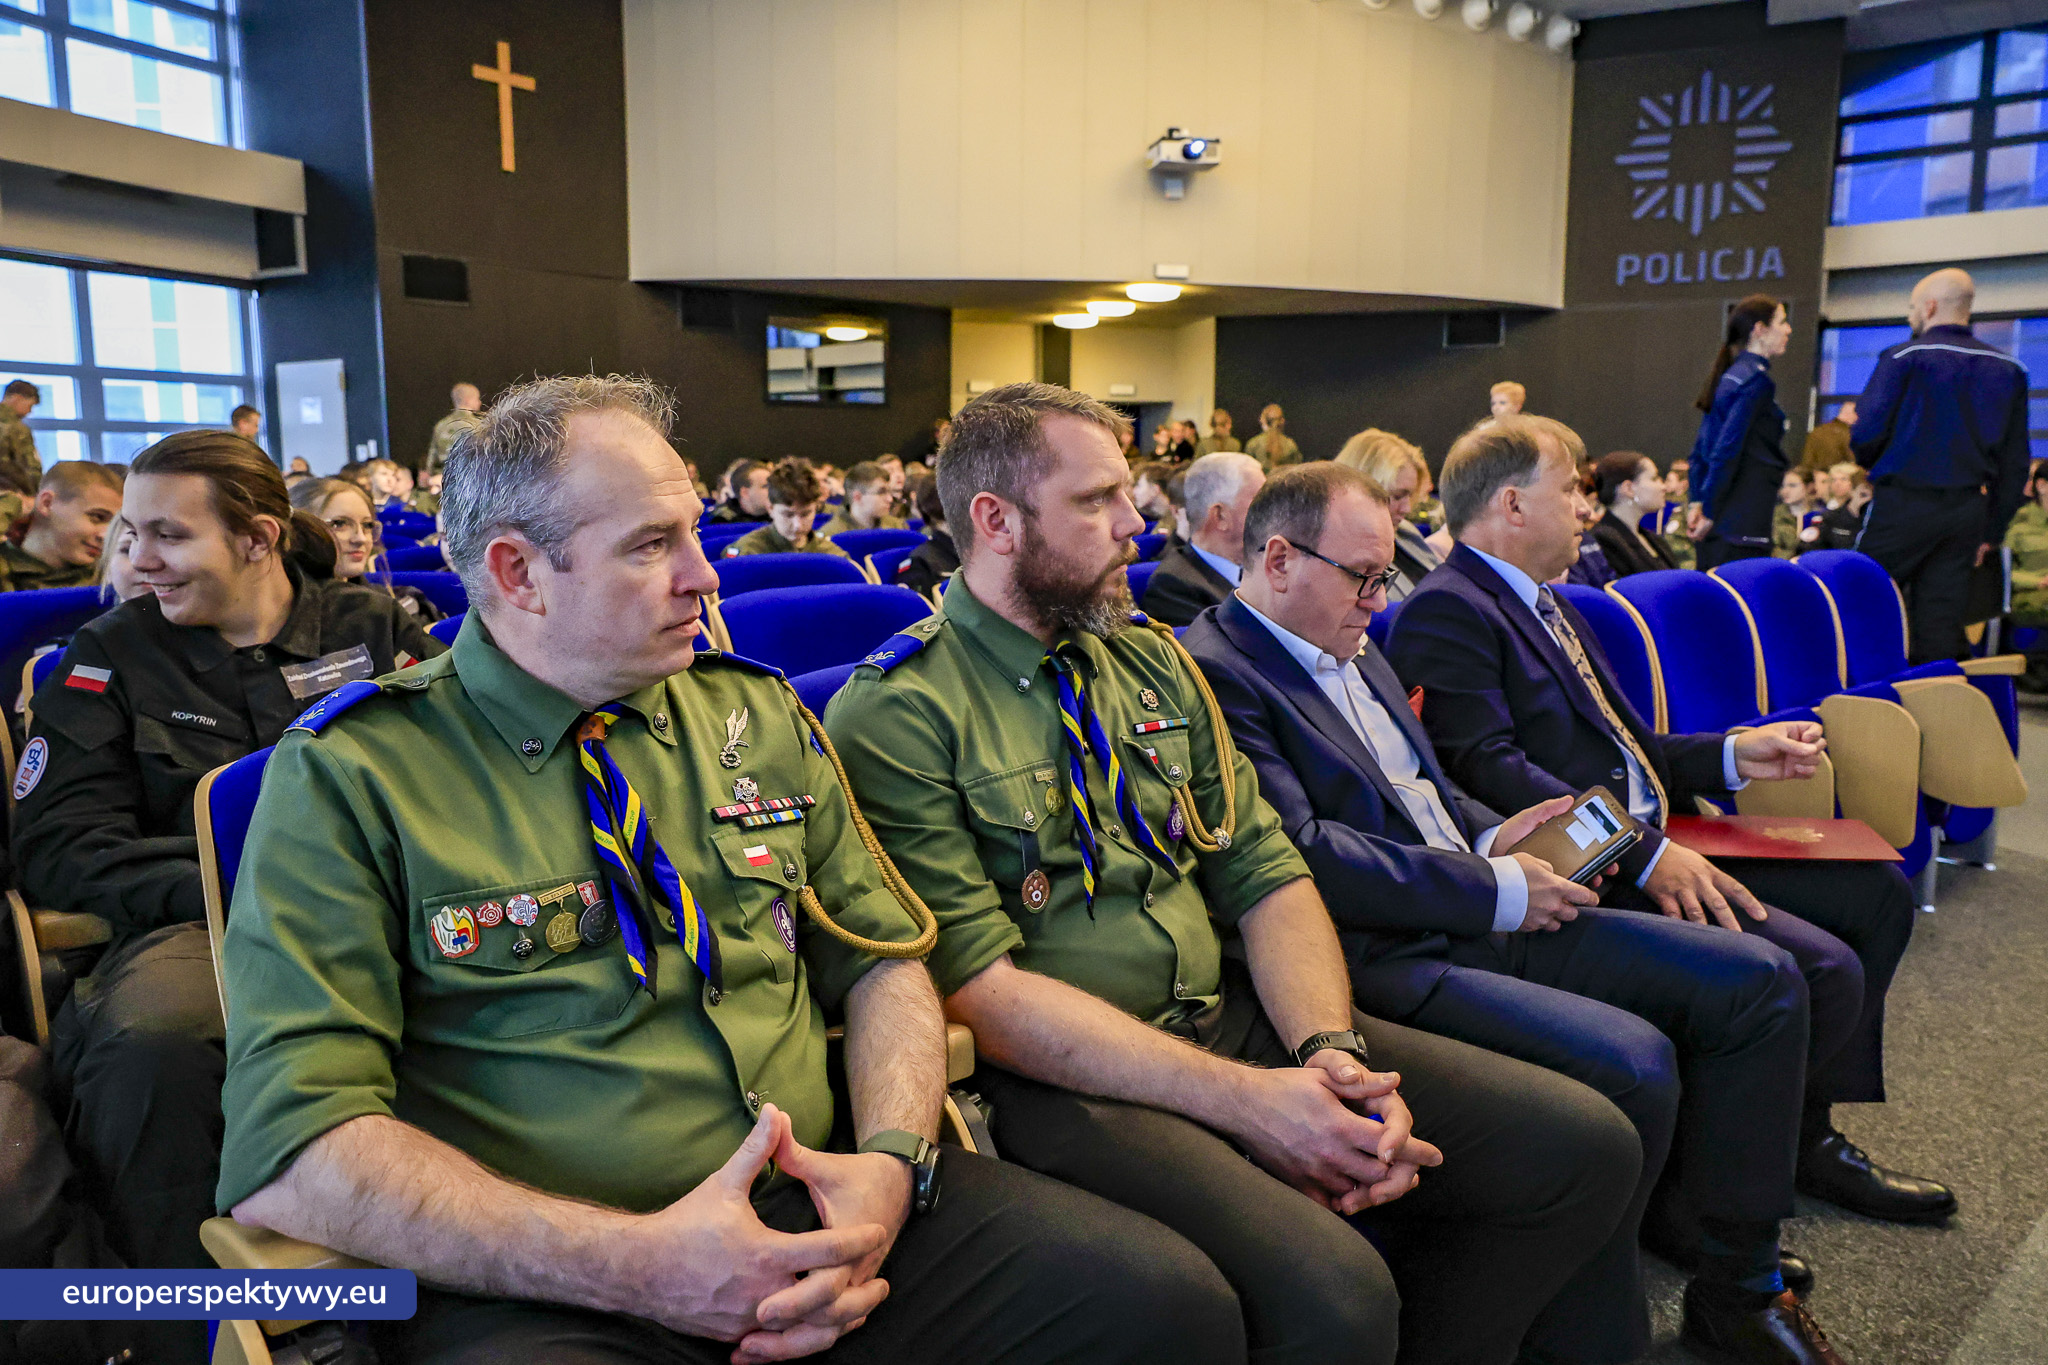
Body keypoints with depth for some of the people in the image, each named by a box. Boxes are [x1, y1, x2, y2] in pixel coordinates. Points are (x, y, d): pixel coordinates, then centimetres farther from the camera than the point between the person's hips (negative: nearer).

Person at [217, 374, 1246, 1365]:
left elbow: (882, 959, 12)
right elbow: (290, 1155, -11)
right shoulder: (349, 778, -4)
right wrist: (637, 1263, -19)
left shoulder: (756, 716, 10)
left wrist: (892, 1158, -8)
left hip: (818, 1211, 5)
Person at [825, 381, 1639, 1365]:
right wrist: (1245, 1099, -19)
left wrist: (1331, 1051, -9)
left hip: (1234, 1019, 7)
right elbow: (983, 994, -15)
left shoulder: (1153, 663, 13)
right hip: (1066, 1078, -6)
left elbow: (1266, 873, 9)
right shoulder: (896, 714, -9)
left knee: (1585, 1144, -3)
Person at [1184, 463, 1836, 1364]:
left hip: (1486, 918, 10)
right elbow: (1303, 852, -21)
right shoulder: (1211, 673, -12)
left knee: (1759, 981, 3)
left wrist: (1491, 834, 6)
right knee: (1630, 1064, -28)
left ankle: (1736, 1276, 16)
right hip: (1382, 955, -10)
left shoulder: (1353, 650, 19)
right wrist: (1494, 890, -15)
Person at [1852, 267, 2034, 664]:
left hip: (1904, 502, -5)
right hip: (1967, 509, 5)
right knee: (1942, 621, 7)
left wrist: (1873, 469, 12)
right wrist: (1992, 530, 16)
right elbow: (2015, 463, 11)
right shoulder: (2009, 370, 11)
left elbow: (1866, 434, -11)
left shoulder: (1903, 357, -7)